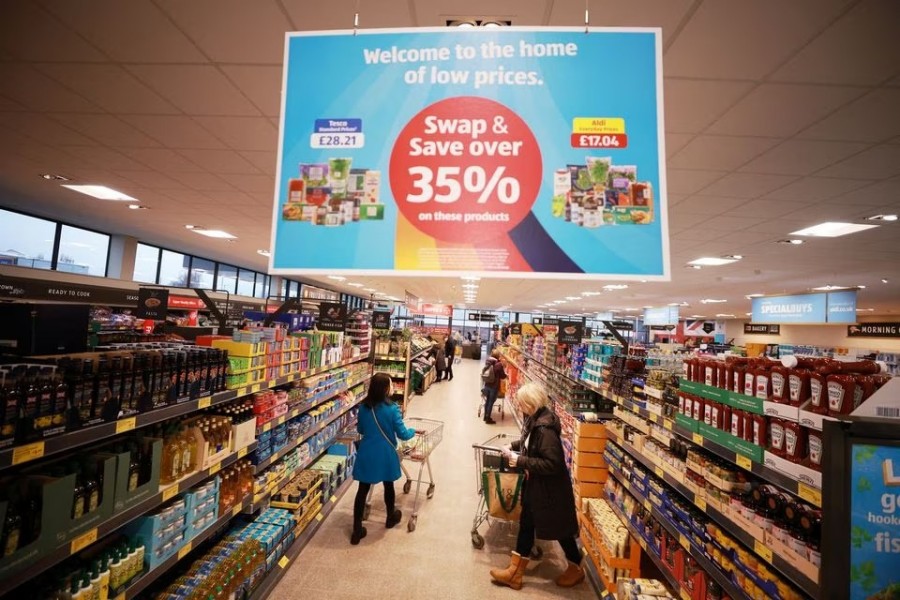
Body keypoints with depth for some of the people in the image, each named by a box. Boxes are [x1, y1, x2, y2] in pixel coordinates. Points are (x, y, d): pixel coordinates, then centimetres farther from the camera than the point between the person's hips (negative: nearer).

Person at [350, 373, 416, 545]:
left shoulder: (363, 407, -5)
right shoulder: (392, 408, -19)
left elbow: (360, 430, 11)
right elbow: (403, 434, -14)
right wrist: (413, 431, 6)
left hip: (366, 454, 3)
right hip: (385, 455, -2)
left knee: (363, 489, 11)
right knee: (388, 485, 20)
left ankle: (357, 530, 17)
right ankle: (391, 517, 42)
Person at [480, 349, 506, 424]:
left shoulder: (488, 362, -1)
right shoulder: (499, 364, -18)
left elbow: (483, 373, 9)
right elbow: (502, 376, -9)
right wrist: (506, 375, 11)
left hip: (487, 385, 6)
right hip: (494, 386, -5)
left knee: (487, 401, 19)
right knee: (491, 402, 5)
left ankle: (485, 416, 31)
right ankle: (488, 419, 15)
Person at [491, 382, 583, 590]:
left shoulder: (545, 427, -31)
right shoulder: (535, 419, -2)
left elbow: (552, 463, -31)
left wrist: (521, 461, -27)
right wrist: (513, 446, 9)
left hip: (550, 489, -9)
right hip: (536, 485, 9)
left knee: (559, 529, 14)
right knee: (526, 524, 17)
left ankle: (576, 569, 41)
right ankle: (515, 572, 31)